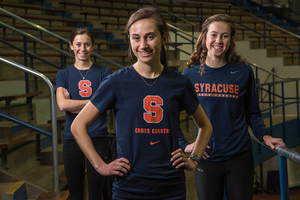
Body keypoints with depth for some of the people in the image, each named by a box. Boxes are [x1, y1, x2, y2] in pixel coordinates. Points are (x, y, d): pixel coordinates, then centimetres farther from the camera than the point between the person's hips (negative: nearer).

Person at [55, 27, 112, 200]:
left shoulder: (103, 72, 3)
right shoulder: (64, 74, 6)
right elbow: (62, 105, -9)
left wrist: (72, 103, -9)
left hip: (98, 138, -1)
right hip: (72, 138, 1)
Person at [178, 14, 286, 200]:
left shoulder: (244, 72, 1)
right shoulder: (190, 75, -2)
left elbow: (252, 114, 9)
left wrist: (265, 135, -8)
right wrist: (184, 144, -4)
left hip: (240, 157, 1)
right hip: (206, 159, 0)